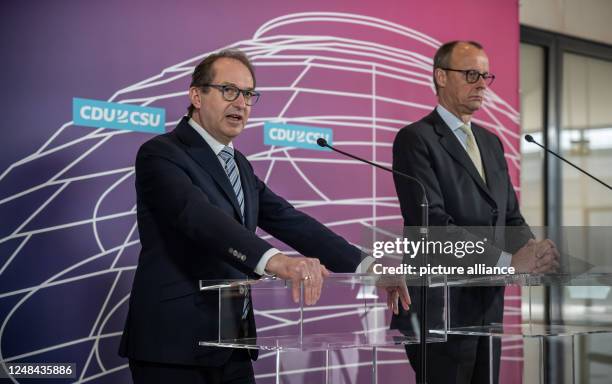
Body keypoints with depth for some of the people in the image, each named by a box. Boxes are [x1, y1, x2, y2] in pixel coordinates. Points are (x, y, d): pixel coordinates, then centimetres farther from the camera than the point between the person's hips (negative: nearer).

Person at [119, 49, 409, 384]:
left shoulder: (239, 165, 17)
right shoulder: (160, 155, -9)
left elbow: (290, 221, 9)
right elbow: (199, 216, -27)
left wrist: (365, 267, -4)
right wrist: (274, 260, -42)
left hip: (233, 344, 8)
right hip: (175, 345, -8)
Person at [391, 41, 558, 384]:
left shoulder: (491, 142, 18)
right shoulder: (415, 139, -8)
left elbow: (511, 217, 16)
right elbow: (433, 222, -18)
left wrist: (533, 252, -7)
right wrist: (509, 261, -21)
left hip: (487, 303, 7)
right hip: (440, 307, -7)